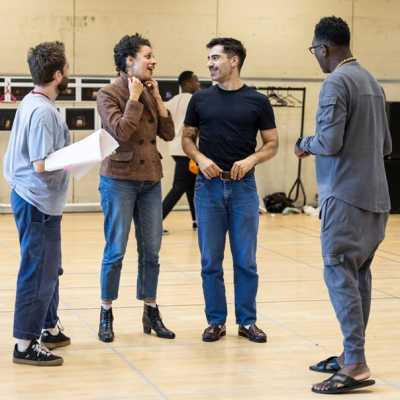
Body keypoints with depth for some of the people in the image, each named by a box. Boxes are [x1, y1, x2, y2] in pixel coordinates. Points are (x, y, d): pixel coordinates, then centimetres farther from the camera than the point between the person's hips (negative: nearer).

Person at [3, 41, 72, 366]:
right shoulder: (43, 111, -21)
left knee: (50, 269, 21)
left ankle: (50, 328, 33)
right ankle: (25, 345, 4)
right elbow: (42, 165, -24)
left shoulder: (32, 103, 10)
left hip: (35, 200, 10)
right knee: (38, 273, -3)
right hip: (38, 203, -10)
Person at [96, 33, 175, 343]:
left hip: (150, 180, 6)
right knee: (115, 251, -1)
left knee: (151, 252, 8)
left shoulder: (150, 94, 10)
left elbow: (168, 133, 4)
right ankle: (106, 314, 11)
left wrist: (156, 97, -1)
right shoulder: (109, 94, -8)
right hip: (119, 180, -6)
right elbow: (121, 131, -21)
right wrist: (134, 98, -13)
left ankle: (151, 312, 18)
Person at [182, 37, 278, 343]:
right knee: (211, 260, 5)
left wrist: (251, 159, -14)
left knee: (246, 260, 4)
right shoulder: (201, 99, 5)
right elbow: (187, 138, 11)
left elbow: (272, 144, 4)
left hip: (243, 187, -1)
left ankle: (247, 321, 15)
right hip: (209, 186, 1)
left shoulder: (257, 101, 1)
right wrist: (200, 158, -9)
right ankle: (216, 321, 15)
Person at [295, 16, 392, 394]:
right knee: (359, 274, 13)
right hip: (375, 196, 9)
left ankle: (356, 367, -13)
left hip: (346, 195, -9)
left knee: (340, 274, -8)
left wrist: (305, 144, 1)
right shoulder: (372, 82, 15)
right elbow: (386, 145, 18)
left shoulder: (336, 83, -12)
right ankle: (350, 354, 20)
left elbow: (330, 142, -18)